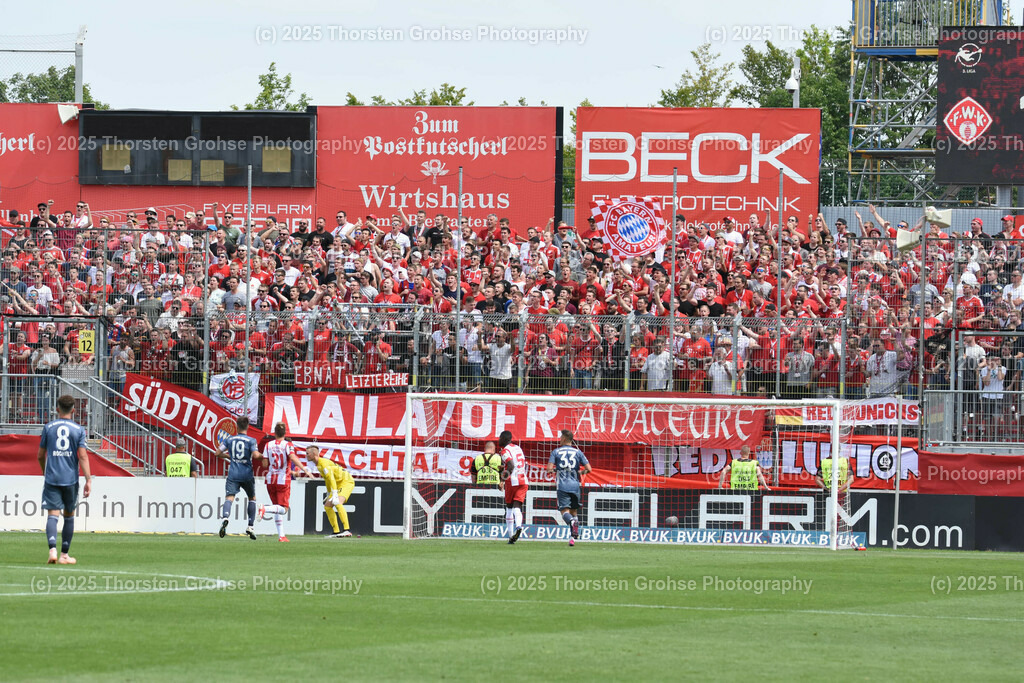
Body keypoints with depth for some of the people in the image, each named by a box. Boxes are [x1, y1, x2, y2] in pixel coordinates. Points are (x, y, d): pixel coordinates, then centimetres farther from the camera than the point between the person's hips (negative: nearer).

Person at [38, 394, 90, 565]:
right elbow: (83, 456, -7)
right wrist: (88, 480, -7)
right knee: (69, 515, 14)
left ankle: (53, 550, -27)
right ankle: (64, 555, 17)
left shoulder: (48, 428, 4)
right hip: (70, 479, 0)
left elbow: (41, 456, 10)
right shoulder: (78, 429, 0)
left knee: (52, 515, -5)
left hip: (51, 478, 0)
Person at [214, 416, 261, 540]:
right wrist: (261, 455, 7)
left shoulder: (229, 440, 6)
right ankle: (250, 526, 14)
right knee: (252, 498, 19)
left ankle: (225, 517, -41)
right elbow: (255, 455, -15)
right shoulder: (251, 440, -2)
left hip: (233, 474, 0)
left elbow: (218, 453, 8)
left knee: (229, 497, -10)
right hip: (247, 474, 0)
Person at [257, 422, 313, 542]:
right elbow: (293, 457, -22)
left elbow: (265, 464, 2)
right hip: (283, 479, -4)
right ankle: (265, 509, -31)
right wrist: (305, 469, -25)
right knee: (283, 509, -3)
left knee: (278, 508, 13)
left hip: (271, 479, 4)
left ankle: (281, 535, 9)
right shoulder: (288, 445, -5)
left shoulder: (268, 445, 3)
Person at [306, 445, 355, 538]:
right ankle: (336, 532, 7)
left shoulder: (323, 462, -19)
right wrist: (329, 495, 26)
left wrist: (334, 495, -31)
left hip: (346, 482, -11)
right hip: (339, 484, 11)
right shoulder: (318, 465, 13)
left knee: (338, 503, -30)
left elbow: (331, 479, -27)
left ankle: (347, 531, -38)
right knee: (327, 506, 6)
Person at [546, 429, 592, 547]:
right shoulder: (578, 452, 6)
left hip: (562, 486, -2)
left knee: (564, 511, -5)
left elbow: (549, 469, -9)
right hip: (575, 485, 2)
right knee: (574, 511, 14)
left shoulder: (556, 452, 2)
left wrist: (554, 470, 14)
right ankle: (573, 537, 8)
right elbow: (588, 469, -1)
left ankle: (572, 521, -40)